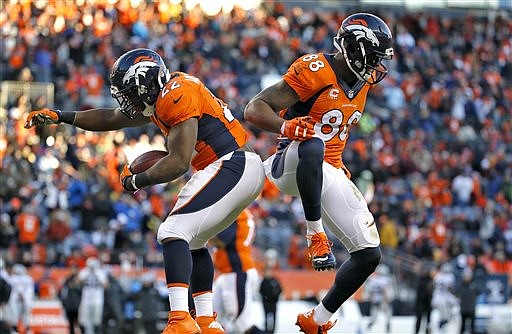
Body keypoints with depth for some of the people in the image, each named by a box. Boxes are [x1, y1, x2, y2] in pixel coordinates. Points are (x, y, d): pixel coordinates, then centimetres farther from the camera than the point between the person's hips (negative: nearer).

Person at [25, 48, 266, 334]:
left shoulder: (176, 96, -14)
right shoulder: (162, 96, 17)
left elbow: (179, 162, -19)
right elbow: (111, 119, 29)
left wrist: (138, 180, -5)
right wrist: (61, 117, 27)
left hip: (230, 166, -11)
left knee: (174, 232, -13)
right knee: (193, 241, 20)